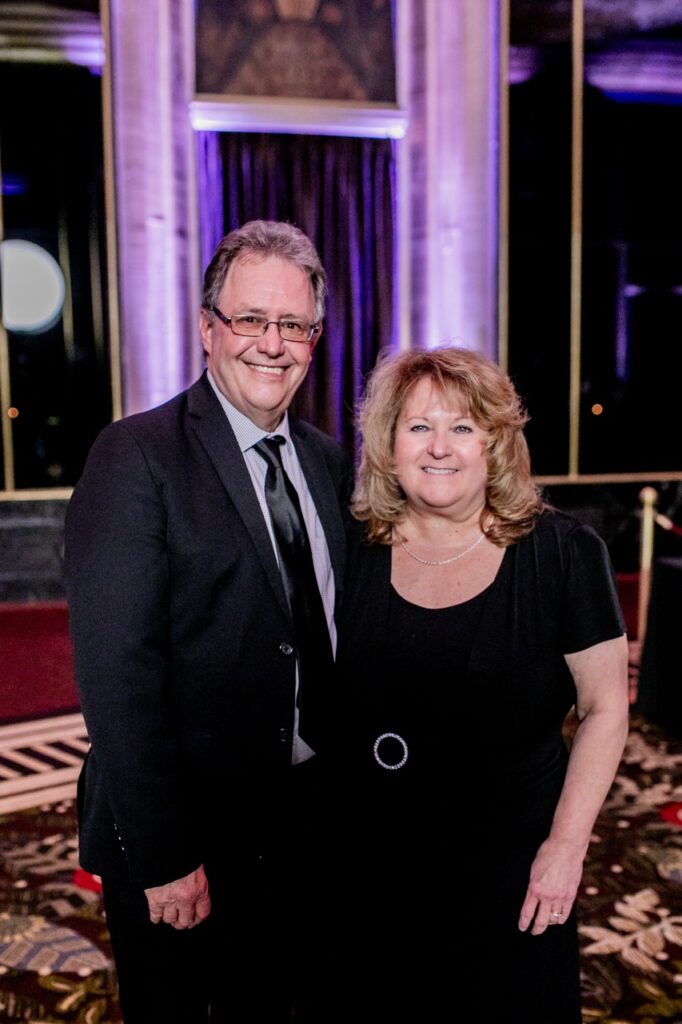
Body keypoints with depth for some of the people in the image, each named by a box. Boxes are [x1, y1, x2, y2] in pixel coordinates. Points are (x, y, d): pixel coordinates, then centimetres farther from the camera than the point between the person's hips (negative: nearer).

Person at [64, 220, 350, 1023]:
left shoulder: (326, 460, 5)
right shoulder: (137, 456, -16)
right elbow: (115, 670, -20)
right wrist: (162, 856, -19)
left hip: (303, 825, 6)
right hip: (179, 838, -6)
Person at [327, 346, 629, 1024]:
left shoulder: (563, 552, -11)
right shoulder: (353, 551, -4)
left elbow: (604, 708, -6)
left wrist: (566, 845, -10)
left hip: (507, 863, -2)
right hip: (367, 864, 2)